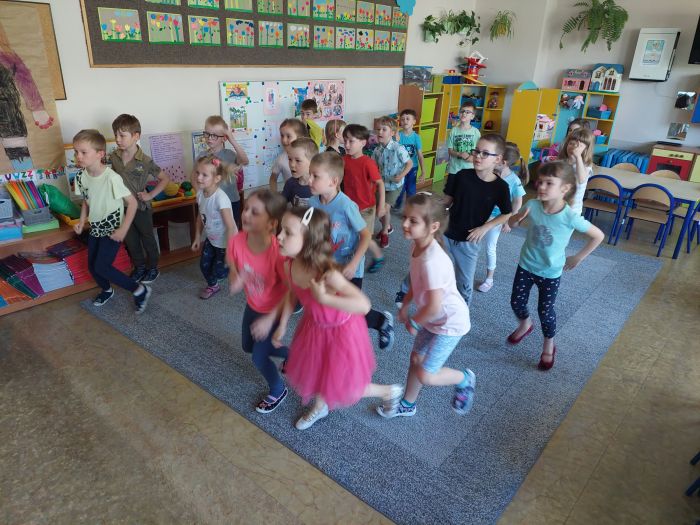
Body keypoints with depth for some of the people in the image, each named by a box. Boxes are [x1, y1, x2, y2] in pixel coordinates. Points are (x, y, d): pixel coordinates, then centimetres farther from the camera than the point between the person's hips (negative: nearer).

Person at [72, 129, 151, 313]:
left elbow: (132, 202, -21)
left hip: (112, 229, -7)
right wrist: (82, 221, -2)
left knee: (101, 266, -13)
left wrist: (123, 230, -22)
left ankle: (140, 290, 1)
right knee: (91, 265, 13)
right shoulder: (81, 176, -5)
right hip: (95, 228, 7)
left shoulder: (112, 177, -26)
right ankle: (107, 290, 43)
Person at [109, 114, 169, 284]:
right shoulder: (113, 157, -4)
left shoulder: (145, 161, -18)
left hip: (141, 207, -4)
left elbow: (165, 179, -12)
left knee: (147, 238, 13)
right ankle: (139, 267, 35)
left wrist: (151, 195, -16)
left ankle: (153, 268, 30)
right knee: (130, 240, 17)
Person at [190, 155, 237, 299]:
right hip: (211, 239, 7)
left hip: (225, 241, -7)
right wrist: (197, 238, 11)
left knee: (219, 272, 4)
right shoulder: (201, 193, -9)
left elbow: (231, 227, -29)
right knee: (204, 265, 16)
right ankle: (213, 286, 44)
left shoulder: (220, 198, -32)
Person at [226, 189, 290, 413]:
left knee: (259, 357, 4)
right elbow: (234, 272, -4)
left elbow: (291, 290, -26)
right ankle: (292, 355, 49)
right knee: (248, 346, 25)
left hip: (274, 310, -6)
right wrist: (235, 282, -28)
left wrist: (269, 319, -24)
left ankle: (278, 390, 36)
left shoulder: (278, 251, -38)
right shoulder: (236, 242, -22)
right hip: (252, 305, 7)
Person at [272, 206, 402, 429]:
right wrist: (282, 326, 8)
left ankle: (390, 391, 38)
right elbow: (292, 295, 2)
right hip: (315, 326, 6)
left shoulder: (327, 274, -40)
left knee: (341, 387, 11)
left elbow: (364, 305, -43)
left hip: (339, 331, -6)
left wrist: (324, 298, -45)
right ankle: (319, 407, 60)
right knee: (314, 372, 26)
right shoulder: (291, 264, -18)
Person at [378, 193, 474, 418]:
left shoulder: (431, 261, -35)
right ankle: (407, 405, 42)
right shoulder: (416, 245, -7)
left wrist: (414, 323, -14)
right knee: (416, 359, 20)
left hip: (449, 323, -8)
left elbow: (434, 306, -31)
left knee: (425, 375, -4)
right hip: (433, 318, 9)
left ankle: (465, 379, 24)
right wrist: (405, 306, 10)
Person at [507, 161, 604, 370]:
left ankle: (549, 347, 36)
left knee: (545, 311, 9)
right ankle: (525, 325, 47)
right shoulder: (532, 205, -16)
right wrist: (518, 217, -23)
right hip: (526, 266, 3)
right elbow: (511, 224, 0)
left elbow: (598, 236, -11)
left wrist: (577, 258, -5)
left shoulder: (570, 217, -24)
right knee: (516, 302, 13)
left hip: (550, 272, -3)